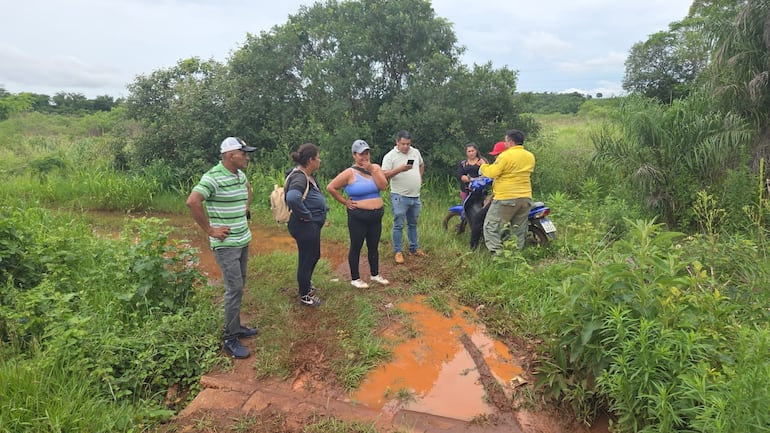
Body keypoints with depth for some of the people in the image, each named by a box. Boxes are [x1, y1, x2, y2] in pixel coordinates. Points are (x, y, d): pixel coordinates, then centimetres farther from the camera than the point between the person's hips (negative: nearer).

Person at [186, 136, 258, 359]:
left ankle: (235, 326, 31)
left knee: (239, 286, 16)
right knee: (235, 288, -6)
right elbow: (192, 202, -28)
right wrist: (210, 229, -21)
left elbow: (248, 189, 29)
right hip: (226, 244, -8)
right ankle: (230, 339, 7)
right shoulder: (213, 177, -18)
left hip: (243, 240, 8)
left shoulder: (240, 175, 7)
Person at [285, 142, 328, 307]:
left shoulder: (308, 175, 6)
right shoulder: (299, 178, -24)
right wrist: (306, 215, -28)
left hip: (312, 225, 10)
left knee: (314, 256, 26)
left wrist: (322, 208, 13)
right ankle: (305, 296, 27)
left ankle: (306, 284, 48)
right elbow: (292, 198, -43)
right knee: (307, 259, 7)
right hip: (305, 226, -10)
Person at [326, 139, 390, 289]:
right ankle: (355, 279, 21)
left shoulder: (376, 168, 3)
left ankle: (375, 274, 33)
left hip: (376, 215, 5)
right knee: (356, 247, 7)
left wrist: (372, 170, -16)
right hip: (358, 216, -5)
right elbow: (331, 187, -12)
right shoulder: (350, 173, -12)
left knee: (373, 246, 17)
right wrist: (345, 202, -9)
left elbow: (383, 186, -11)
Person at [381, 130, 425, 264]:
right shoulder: (390, 156, -10)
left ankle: (414, 248, 30)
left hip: (415, 196, 6)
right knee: (398, 225, 0)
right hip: (399, 197, -6)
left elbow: (421, 164, 28)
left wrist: (420, 177, 15)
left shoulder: (415, 152, 8)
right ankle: (398, 252, 9)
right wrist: (399, 169, -28)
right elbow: (384, 175, -18)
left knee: (413, 224, 18)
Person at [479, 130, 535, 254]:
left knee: (491, 227, -1)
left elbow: (492, 173, -14)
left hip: (506, 198, -7)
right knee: (519, 230, 15)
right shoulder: (530, 156, 11)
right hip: (525, 198, 7)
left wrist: (483, 167, 5)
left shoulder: (505, 156, -13)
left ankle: (497, 253, -11)